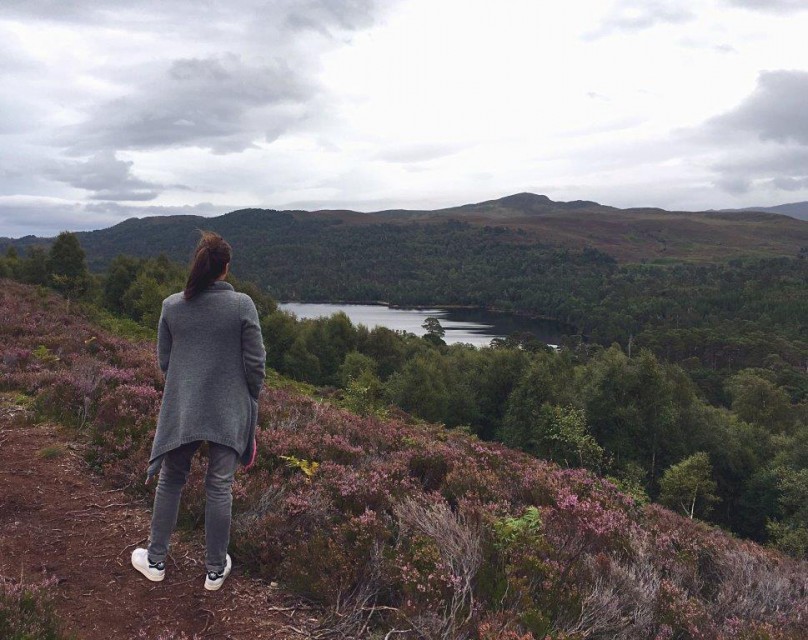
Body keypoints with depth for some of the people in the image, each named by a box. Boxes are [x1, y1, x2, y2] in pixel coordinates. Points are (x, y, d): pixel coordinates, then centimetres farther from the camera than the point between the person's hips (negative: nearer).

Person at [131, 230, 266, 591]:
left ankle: (156, 561, 29)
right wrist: (249, 400, 9)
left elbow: (163, 361, 7)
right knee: (219, 488, 8)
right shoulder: (242, 305, -10)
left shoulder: (171, 306, -2)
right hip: (228, 412, -2)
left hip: (180, 410, 2)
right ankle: (216, 570, 20)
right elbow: (255, 362, -7)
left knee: (171, 481, 17)